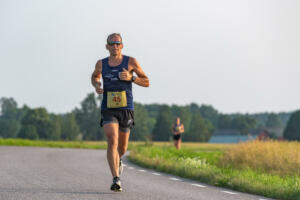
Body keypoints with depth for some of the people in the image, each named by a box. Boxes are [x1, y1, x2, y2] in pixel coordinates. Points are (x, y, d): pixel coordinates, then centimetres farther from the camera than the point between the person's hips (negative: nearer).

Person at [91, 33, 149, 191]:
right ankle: (116, 180, -22)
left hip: (126, 109, 1)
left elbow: (146, 82, 3)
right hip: (108, 110, -1)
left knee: (122, 146, 13)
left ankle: (118, 161, 50)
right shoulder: (101, 64, 4)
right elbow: (95, 76, 27)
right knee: (112, 142, -20)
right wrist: (96, 85, 4)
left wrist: (131, 78, -14)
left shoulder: (131, 62, -1)